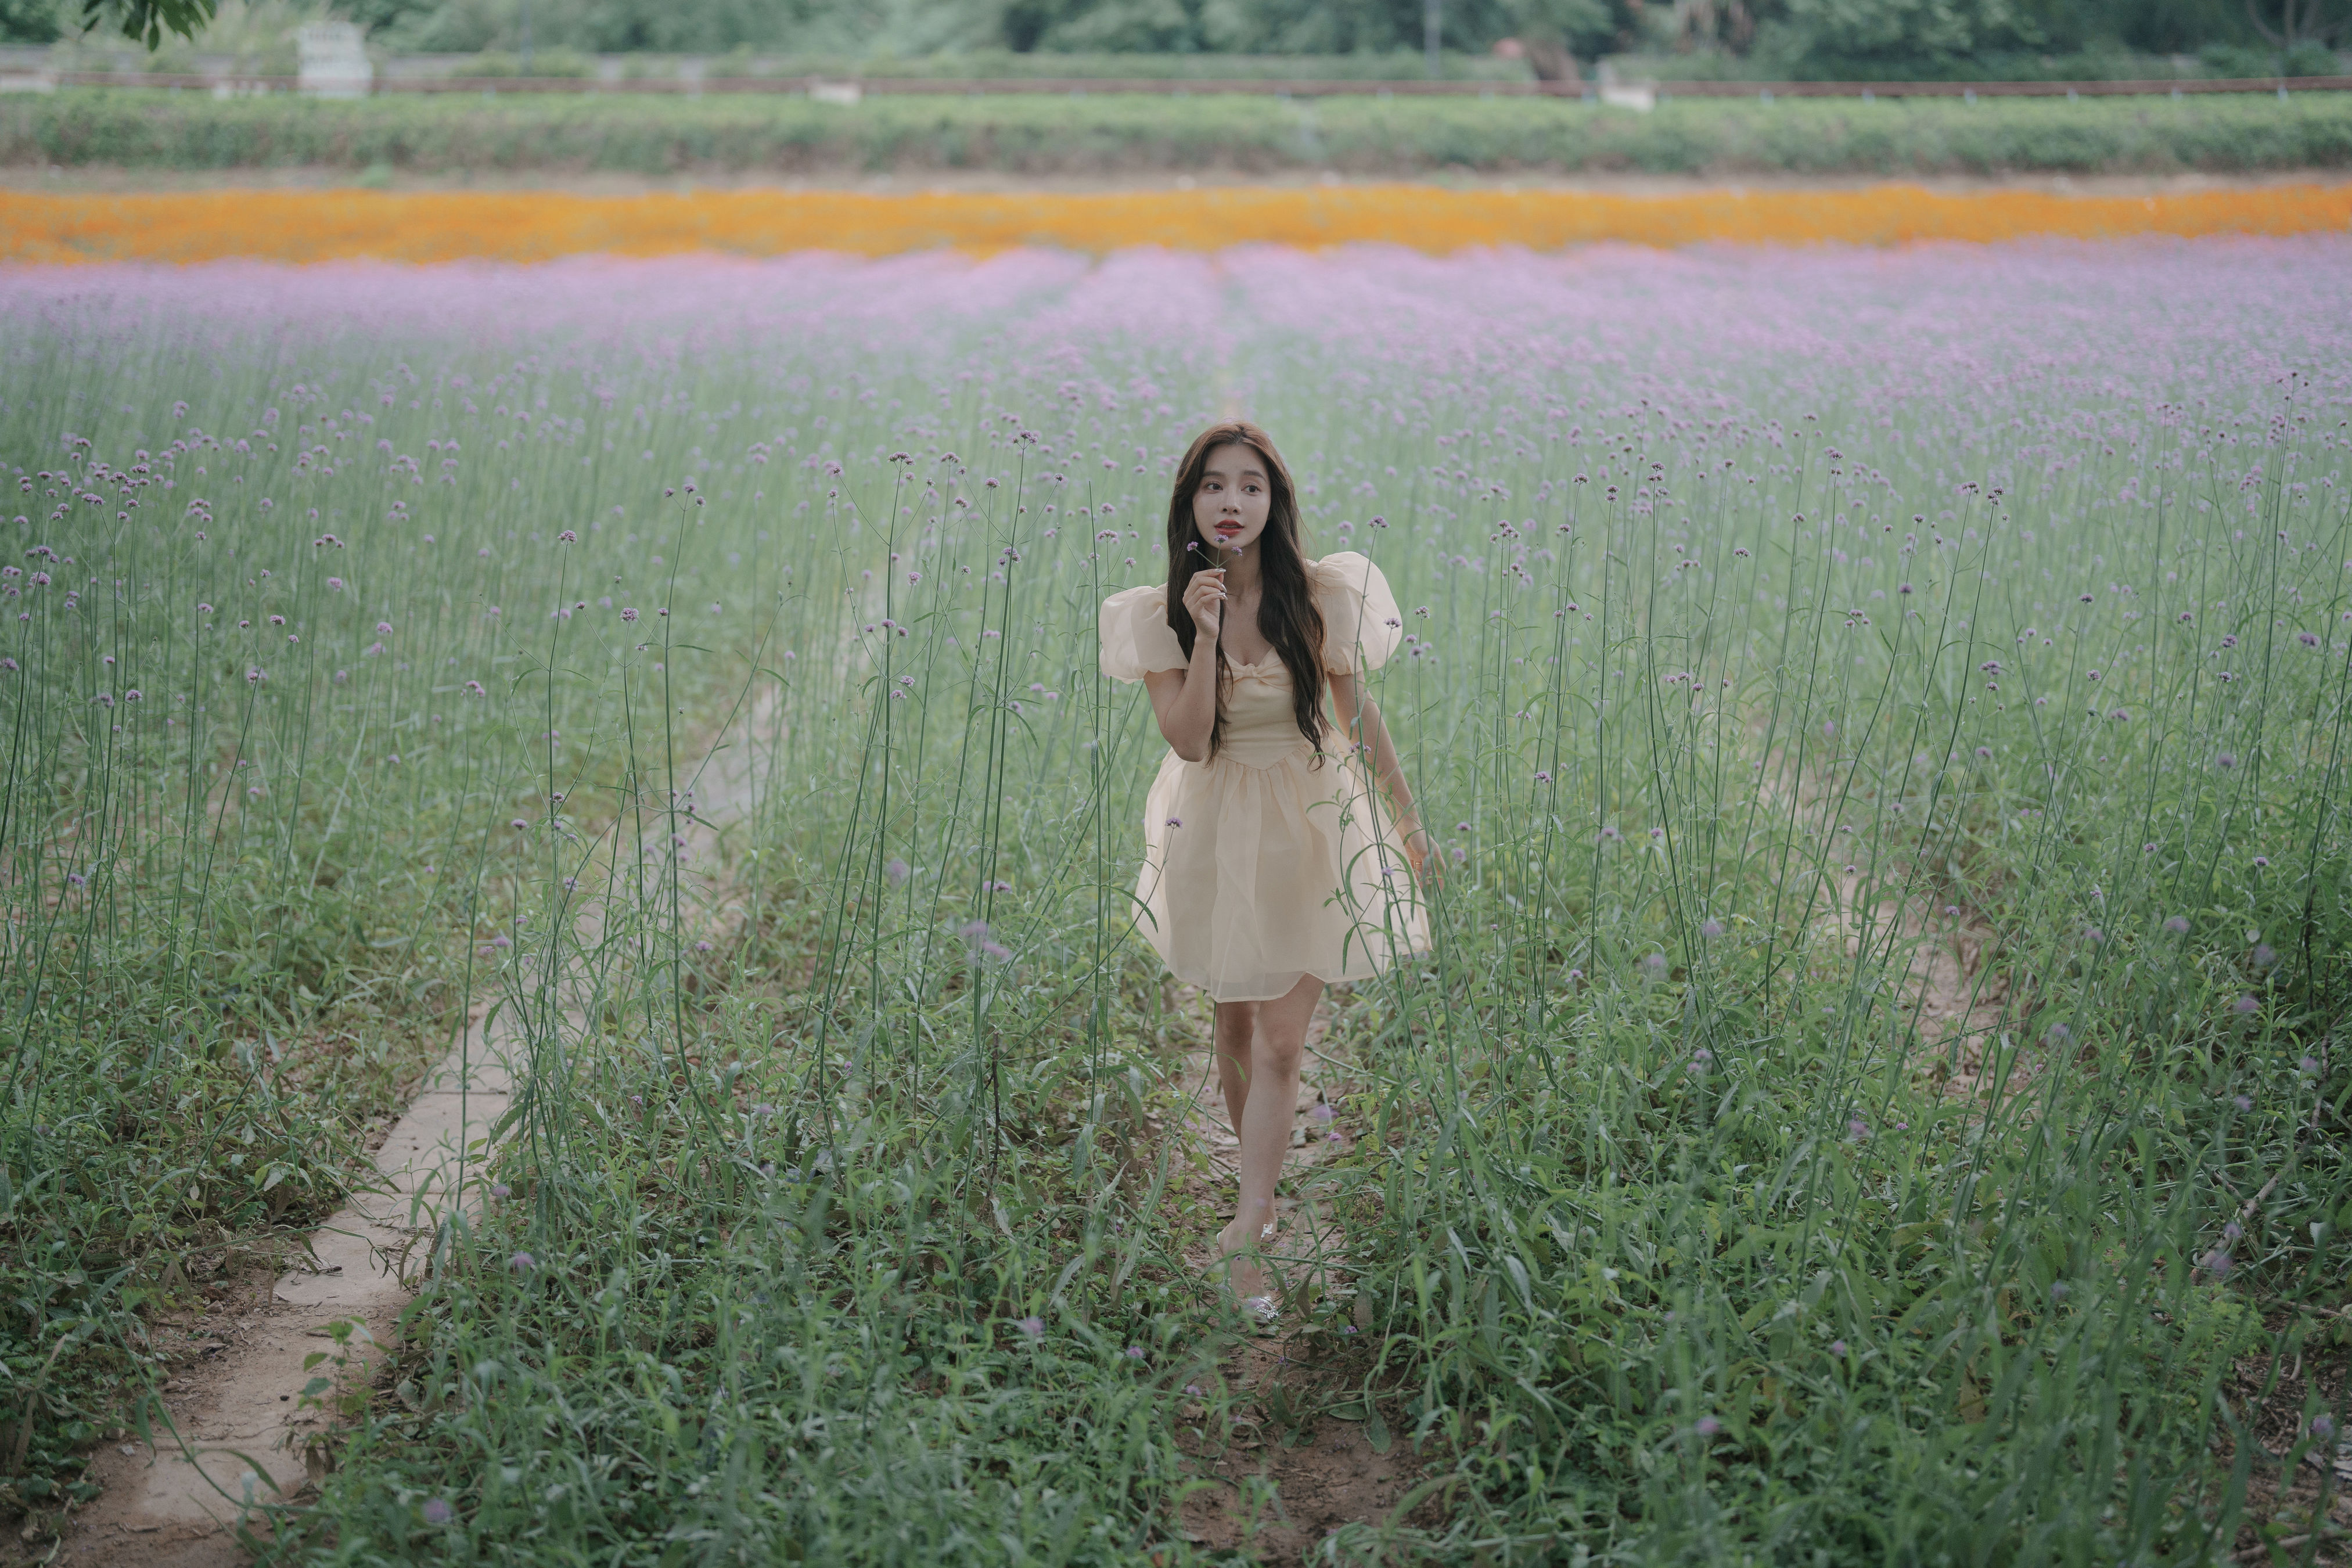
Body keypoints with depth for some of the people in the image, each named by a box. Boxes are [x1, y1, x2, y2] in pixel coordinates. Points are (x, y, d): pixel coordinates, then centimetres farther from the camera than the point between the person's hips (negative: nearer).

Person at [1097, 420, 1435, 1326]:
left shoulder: (1318, 595, -9)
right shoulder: (1162, 612, -8)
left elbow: (1358, 712, 2)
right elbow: (1189, 740, -16)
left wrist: (1406, 818, 9)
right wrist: (1204, 634, -26)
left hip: (1308, 824, -1)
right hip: (1215, 830, 1)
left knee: (1281, 1042, -4)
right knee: (1234, 1025, 15)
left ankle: (1245, 1234, 1)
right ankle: (1259, 1188, 35)